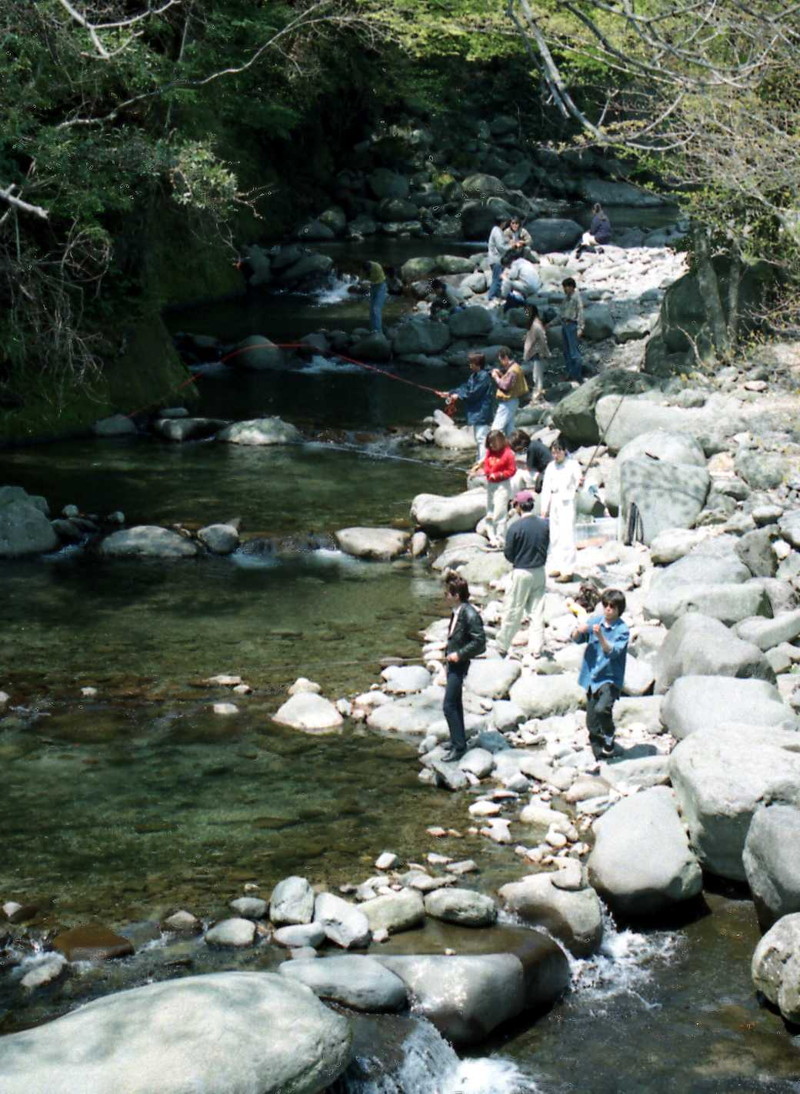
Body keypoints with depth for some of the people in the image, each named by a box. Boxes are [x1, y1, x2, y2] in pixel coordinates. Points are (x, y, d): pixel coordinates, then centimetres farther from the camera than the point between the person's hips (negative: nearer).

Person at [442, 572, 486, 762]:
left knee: (449, 705, -10)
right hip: (452, 663, 10)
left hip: (459, 665, -10)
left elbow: (479, 641, -22)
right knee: (455, 704, 19)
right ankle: (458, 741, 31)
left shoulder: (470, 615, -21)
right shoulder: (456, 612, 6)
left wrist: (460, 654, -21)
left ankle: (458, 746, -4)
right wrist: (449, 652, 11)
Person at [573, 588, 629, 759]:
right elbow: (576, 638, -2)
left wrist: (600, 636, -35)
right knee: (592, 724, 8)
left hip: (610, 678, -5)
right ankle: (599, 757, 23)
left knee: (601, 709, -29)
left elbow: (612, 652, -21)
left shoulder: (622, 629, -10)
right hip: (592, 678, 5)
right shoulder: (595, 621, 2)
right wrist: (579, 630, -24)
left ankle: (609, 739, 0)